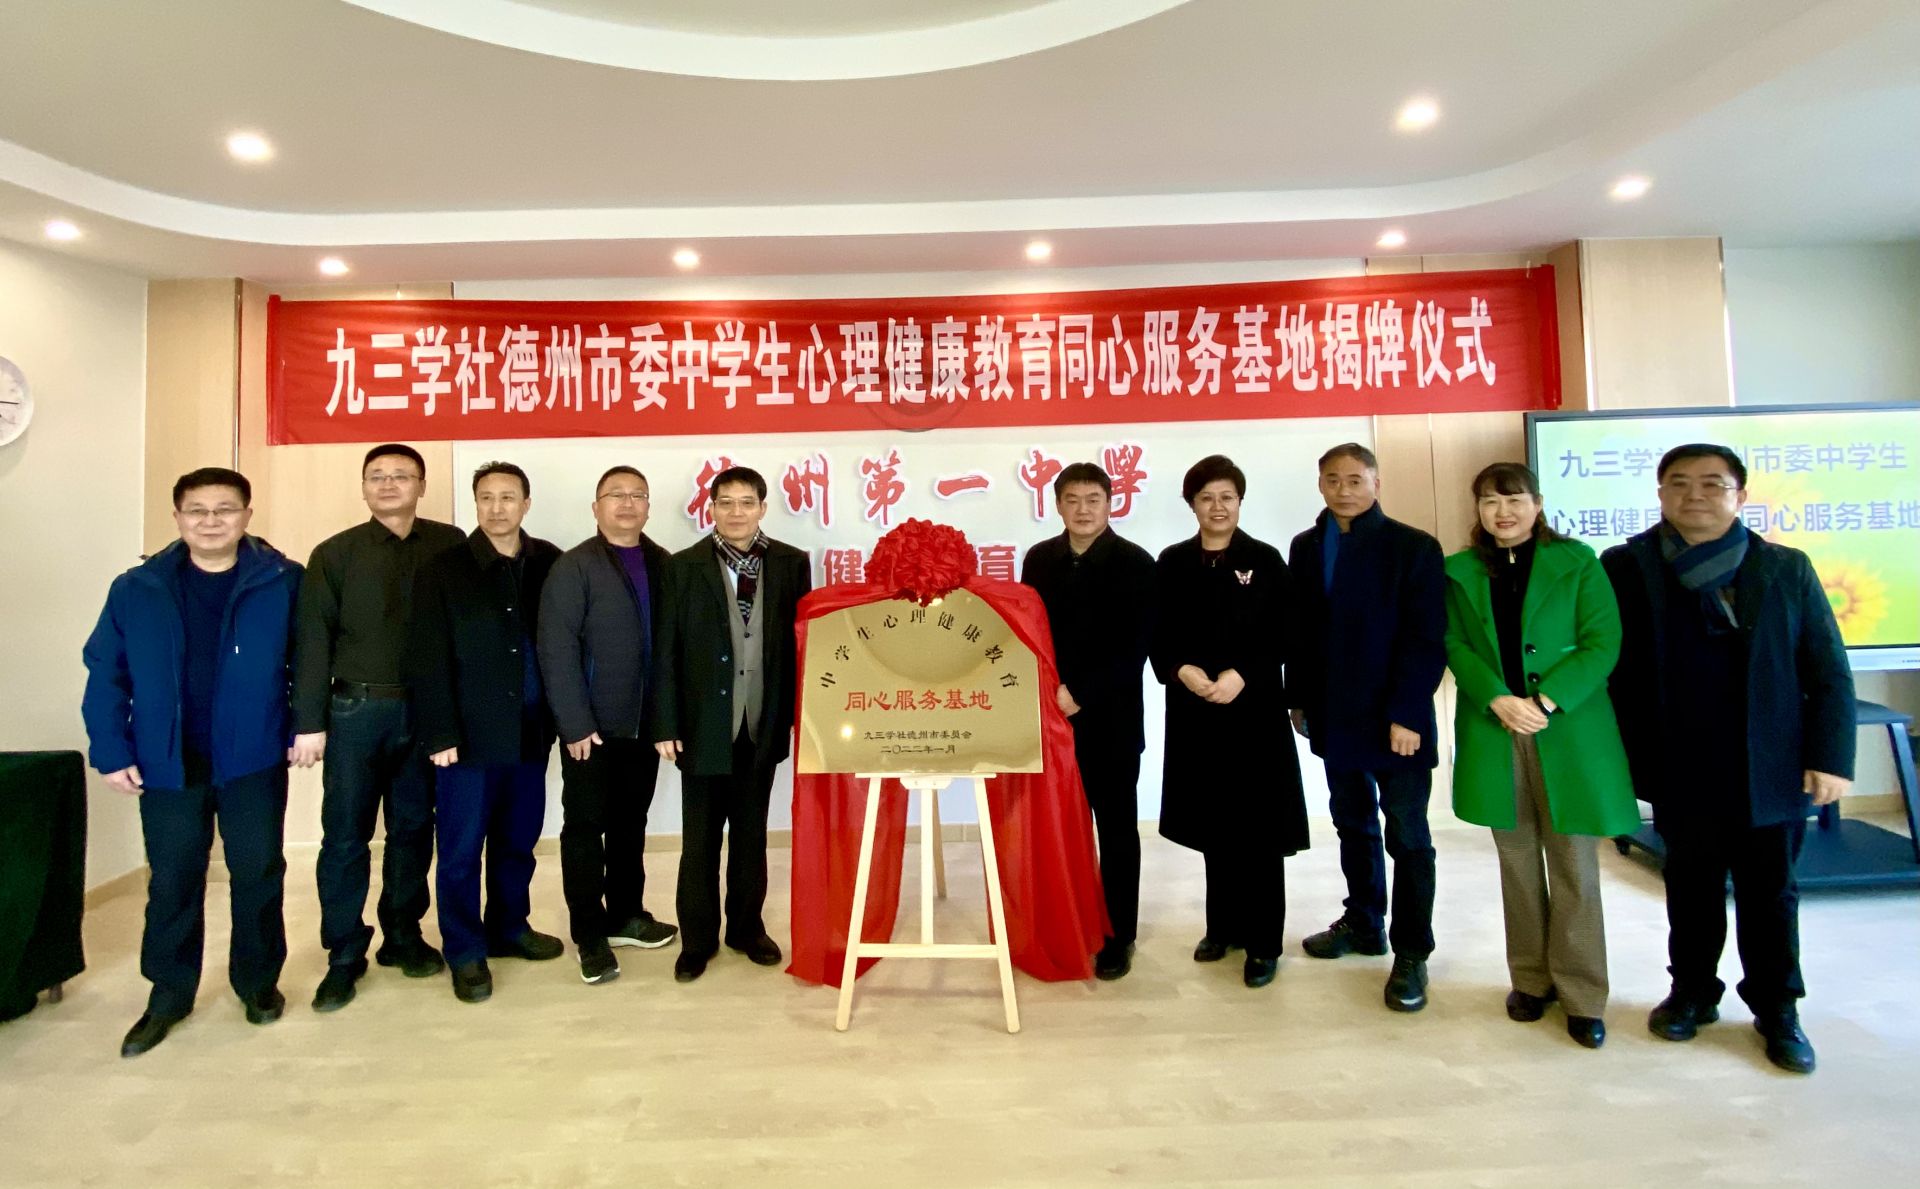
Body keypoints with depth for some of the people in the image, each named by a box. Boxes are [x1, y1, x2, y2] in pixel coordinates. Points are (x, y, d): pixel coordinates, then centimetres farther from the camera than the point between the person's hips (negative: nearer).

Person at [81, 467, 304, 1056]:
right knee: (172, 881, 11)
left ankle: (259, 980, 26)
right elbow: (106, 675, 3)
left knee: (257, 874, 8)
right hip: (168, 763, 2)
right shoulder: (136, 589, 2)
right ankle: (168, 993, 28)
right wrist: (113, 751, -3)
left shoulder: (283, 583, -4)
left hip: (254, 760, -2)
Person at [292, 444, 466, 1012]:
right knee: (345, 835, 4)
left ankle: (403, 935, 28)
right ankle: (344, 954, 18)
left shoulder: (450, 546, 1)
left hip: (426, 710, 1)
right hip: (356, 709, 0)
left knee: (414, 828, 11)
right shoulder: (335, 554, 1)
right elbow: (313, 641, 0)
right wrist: (309, 722, -4)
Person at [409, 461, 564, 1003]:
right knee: (462, 847, 6)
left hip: (530, 731, 3)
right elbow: (429, 660, -7)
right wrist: (439, 733, -12)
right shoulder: (444, 570, -4)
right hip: (470, 733, -3)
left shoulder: (549, 564, 4)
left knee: (518, 840, 15)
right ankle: (465, 951, 21)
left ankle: (509, 927, 34)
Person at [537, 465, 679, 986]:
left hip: (644, 723, 5)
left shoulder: (664, 565, 7)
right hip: (591, 727, -4)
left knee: (630, 824, 16)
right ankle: (589, 934, 18)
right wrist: (576, 724, -17)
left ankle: (625, 916, 31)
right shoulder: (574, 566, -7)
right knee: (585, 827, 6)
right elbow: (556, 650, -13)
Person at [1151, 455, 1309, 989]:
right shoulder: (1171, 563, 6)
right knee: (1214, 824, 11)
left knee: (1258, 827, 2)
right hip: (1194, 713, 2)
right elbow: (1158, 636, 4)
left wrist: (1242, 675, -18)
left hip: (1256, 710, -2)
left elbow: (1283, 637, -4)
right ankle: (1224, 926, 27)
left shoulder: (1265, 560, 0)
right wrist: (1182, 670, -14)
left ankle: (1263, 941, 14)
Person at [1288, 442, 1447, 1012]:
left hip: (1395, 720, -4)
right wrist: (1300, 699, 4)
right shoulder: (1306, 547, 8)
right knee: (1353, 826, 17)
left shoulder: (1413, 547, -7)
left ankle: (1411, 953, 18)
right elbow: (1299, 628, 8)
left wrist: (1407, 715, -17)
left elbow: (1426, 640, -11)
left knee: (1407, 838, 6)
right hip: (1335, 717, 5)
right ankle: (1363, 923, 33)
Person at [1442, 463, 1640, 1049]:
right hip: (1494, 734, 2)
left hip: (1568, 733, -2)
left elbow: (1602, 643, -4)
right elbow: (1455, 645, 1)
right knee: (1518, 861, 11)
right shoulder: (1459, 571, 7)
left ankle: (1582, 995, 15)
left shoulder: (1576, 561, 1)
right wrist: (1498, 700, -15)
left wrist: (1545, 701, -16)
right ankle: (1530, 979, 23)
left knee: (1574, 864, 3)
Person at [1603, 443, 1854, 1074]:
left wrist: (1831, 757, -5)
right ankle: (1692, 992, 32)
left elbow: (1829, 673, 1)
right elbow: (1606, 664, -3)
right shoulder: (1625, 568, -4)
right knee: (1691, 890, 15)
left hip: (1770, 773, 1)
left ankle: (1778, 1010, 30)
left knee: (1770, 894, 13)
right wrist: (1626, 758, -6)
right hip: (1680, 774, 0)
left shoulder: (1787, 570, 1)